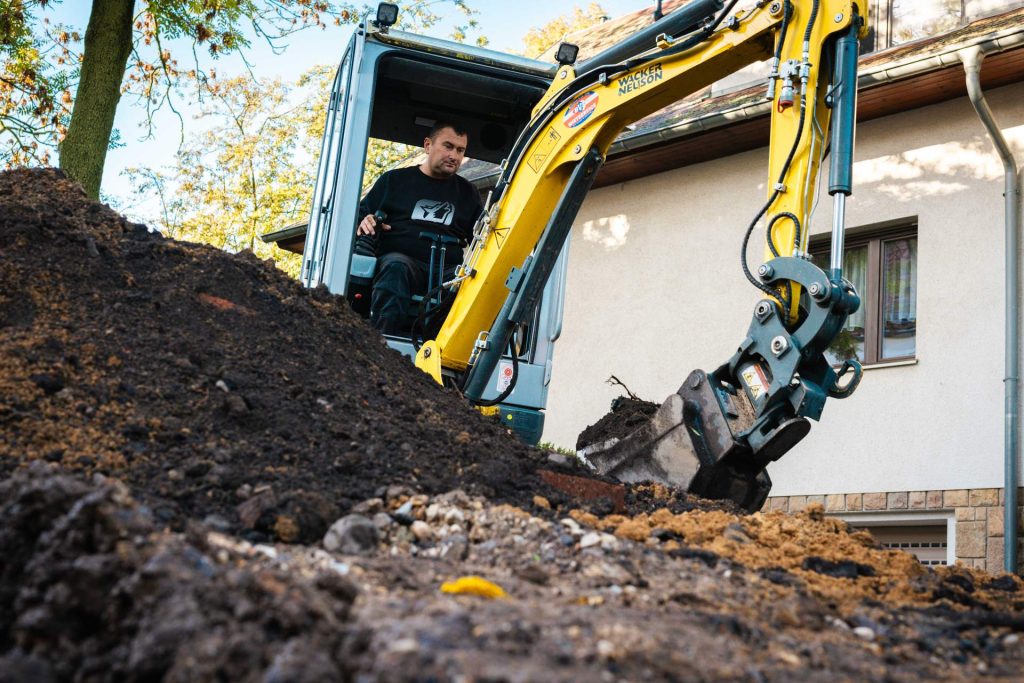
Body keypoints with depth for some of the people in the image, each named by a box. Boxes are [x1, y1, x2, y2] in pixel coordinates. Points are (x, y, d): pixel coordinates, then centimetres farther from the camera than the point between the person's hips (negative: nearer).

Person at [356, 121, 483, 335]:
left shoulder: (468, 193, 28)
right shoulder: (394, 180, 22)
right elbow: (359, 215, 23)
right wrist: (363, 224, -2)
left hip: (448, 271, 1)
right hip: (399, 259, -1)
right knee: (396, 266, -40)